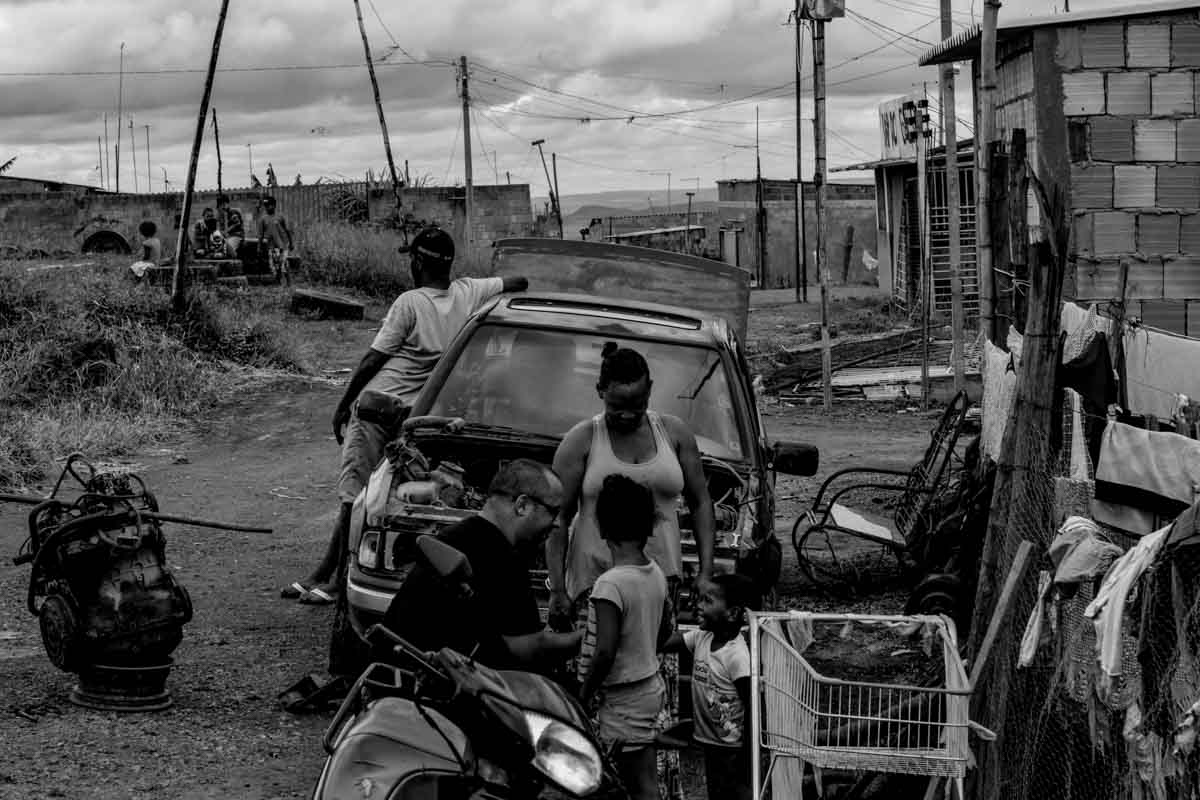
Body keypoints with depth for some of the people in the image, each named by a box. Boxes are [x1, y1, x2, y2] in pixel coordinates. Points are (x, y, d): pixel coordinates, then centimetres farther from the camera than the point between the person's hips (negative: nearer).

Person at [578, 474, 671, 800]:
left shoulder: (610, 584, -23)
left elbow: (604, 653, -25)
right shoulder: (657, 574, 0)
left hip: (625, 698, -8)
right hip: (651, 685, 8)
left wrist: (584, 695, -13)